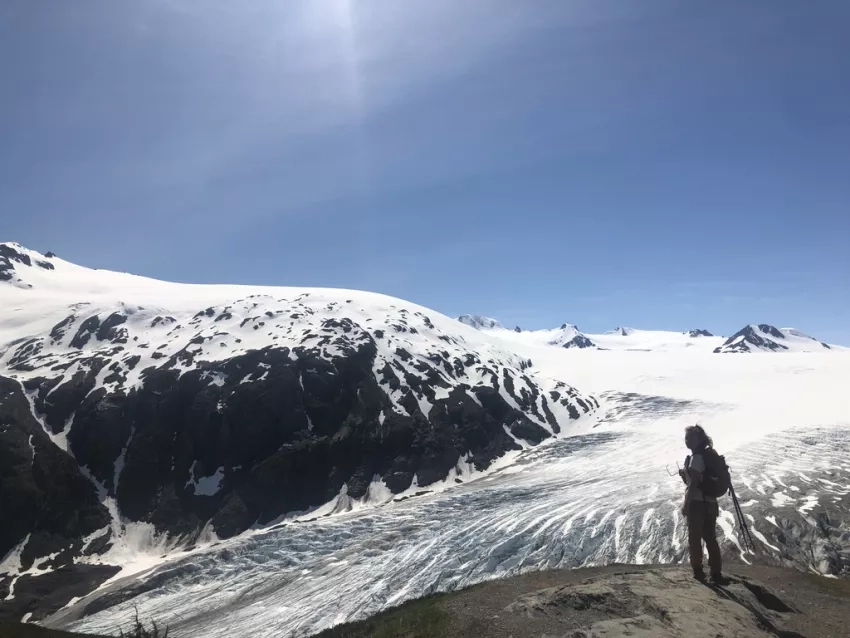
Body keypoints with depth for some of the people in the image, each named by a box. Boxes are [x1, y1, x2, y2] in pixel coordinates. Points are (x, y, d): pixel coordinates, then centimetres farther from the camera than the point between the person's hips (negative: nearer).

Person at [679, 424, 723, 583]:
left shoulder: (696, 457, -17)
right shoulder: (709, 455, 11)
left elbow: (694, 483, -21)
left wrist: (686, 504, -15)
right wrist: (685, 475, 10)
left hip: (697, 503, -9)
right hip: (710, 502, 9)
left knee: (694, 538, 5)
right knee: (710, 538, 15)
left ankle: (698, 572, 12)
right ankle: (716, 573, 18)